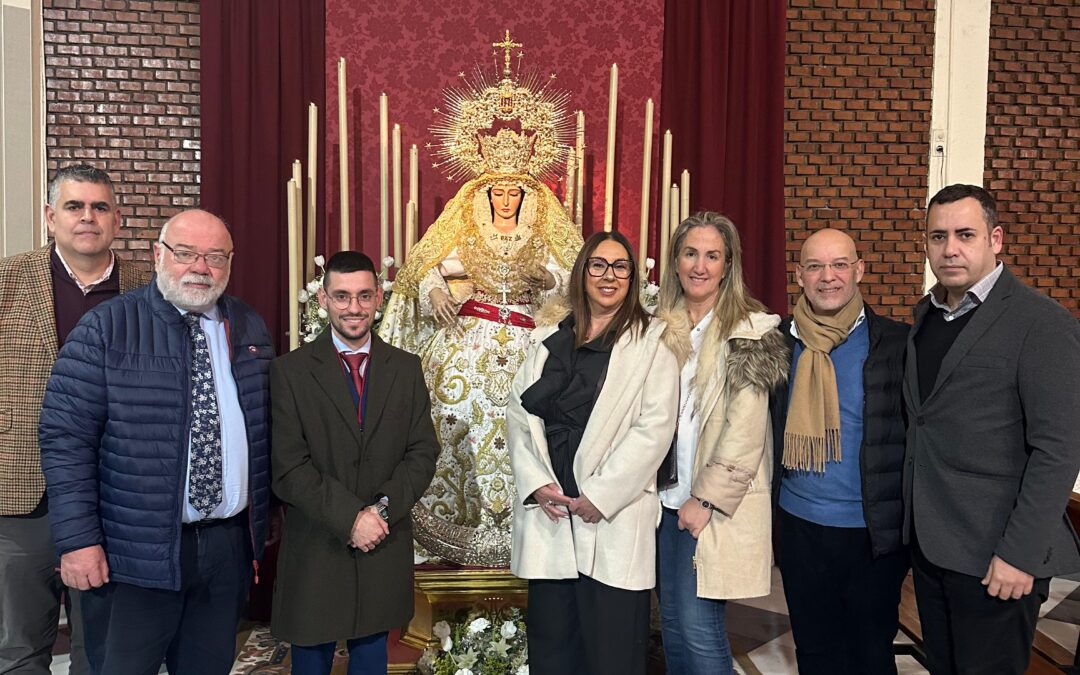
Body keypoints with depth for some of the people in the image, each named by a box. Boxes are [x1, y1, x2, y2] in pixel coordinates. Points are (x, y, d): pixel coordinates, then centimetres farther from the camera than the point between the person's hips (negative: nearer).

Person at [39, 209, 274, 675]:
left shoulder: (249, 329, 7)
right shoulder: (105, 328, -6)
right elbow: (65, 436, -9)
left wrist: (258, 530, 10)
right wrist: (79, 538, -13)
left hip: (229, 546, 4)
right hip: (133, 554, -4)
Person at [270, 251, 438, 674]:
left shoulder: (406, 368, 5)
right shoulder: (290, 371, -5)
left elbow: (423, 453, 2)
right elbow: (289, 468, -10)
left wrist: (383, 508, -13)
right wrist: (350, 518, -17)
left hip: (385, 548, 2)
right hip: (315, 550, -2)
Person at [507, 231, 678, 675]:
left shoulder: (651, 342, 0)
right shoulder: (549, 337, 13)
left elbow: (654, 428, -8)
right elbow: (518, 411, 8)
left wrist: (601, 496, -13)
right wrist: (535, 482, -5)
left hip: (612, 520, -3)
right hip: (546, 510, 4)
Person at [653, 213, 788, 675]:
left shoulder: (750, 331, -7)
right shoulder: (661, 326, 10)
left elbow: (746, 428, -13)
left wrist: (707, 498, -16)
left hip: (715, 505, -5)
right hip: (667, 498, 6)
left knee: (698, 626, -5)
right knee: (673, 623, 12)